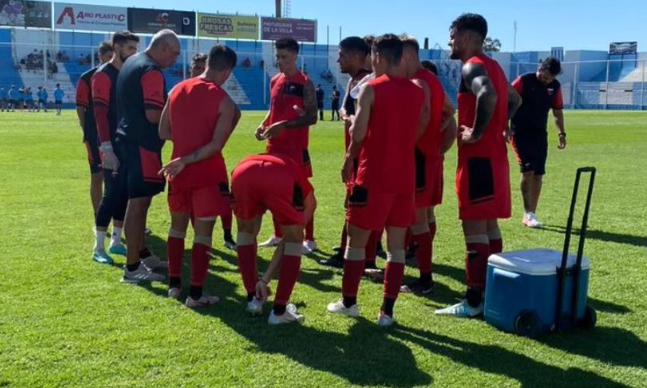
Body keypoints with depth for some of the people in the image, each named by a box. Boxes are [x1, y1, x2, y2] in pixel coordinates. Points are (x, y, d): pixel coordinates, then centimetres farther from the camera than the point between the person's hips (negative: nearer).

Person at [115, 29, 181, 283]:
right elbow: (153, 115, -23)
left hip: (129, 139, 10)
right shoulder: (151, 71, -15)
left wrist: (167, 102, 17)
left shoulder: (131, 63, 16)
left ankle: (143, 254, 28)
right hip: (142, 143, -10)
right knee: (138, 201, -8)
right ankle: (132, 268, -4)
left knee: (139, 200, 17)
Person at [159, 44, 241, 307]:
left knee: (177, 226, 20)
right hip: (207, 174, -5)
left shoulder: (177, 90, 5)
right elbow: (216, 145, -19)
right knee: (203, 233, 1)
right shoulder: (225, 101, -11)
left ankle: (174, 285, 27)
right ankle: (195, 294, 5)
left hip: (179, 172, 5)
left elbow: (164, 132, 7)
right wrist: (186, 161, -15)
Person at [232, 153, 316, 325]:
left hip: (243, 174, 3)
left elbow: (252, 234, 45)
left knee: (245, 232, 31)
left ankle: (253, 298, 29)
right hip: (279, 181, -3)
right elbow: (288, 241, 30)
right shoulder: (305, 190, 37)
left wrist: (257, 278, 48)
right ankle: (279, 310, 19)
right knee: (294, 240, 20)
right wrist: (265, 279, 32)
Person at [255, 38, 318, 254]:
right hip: (275, 145, 7)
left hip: (296, 147, -7)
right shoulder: (275, 81, 11)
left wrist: (283, 125, -23)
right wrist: (264, 125, 2)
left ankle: (309, 240, 7)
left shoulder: (304, 83, -10)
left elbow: (312, 117, -15)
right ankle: (278, 235, 26)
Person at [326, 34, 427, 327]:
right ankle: (387, 311, 11)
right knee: (397, 245, 8)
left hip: (374, 176, -5)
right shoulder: (417, 92, 7)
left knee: (356, 240, 10)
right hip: (405, 177, 5)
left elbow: (358, 134, -16)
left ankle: (348, 303, 21)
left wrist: (349, 159, 1)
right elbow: (420, 129, 11)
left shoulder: (371, 89, -9)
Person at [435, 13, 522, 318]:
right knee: (489, 225, 15)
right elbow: (514, 100, 29)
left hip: (477, 159, -10)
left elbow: (488, 95, -35)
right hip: (494, 156, 10)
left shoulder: (472, 67, -14)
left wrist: (476, 133, -25)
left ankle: (473, 301, 0)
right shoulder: (492, 66, 17)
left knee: (474, 229, -6)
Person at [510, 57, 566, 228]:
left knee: (538, 174, 4)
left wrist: (561, 133, 8)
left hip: (540, 134, 5)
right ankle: (528, 213, -9)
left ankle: (532, 214, 13)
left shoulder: (555, 86, 5)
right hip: (521, 133, -5)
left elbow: (557, 111, 16)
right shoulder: (524, 81, -10)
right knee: (528, 170, -15)